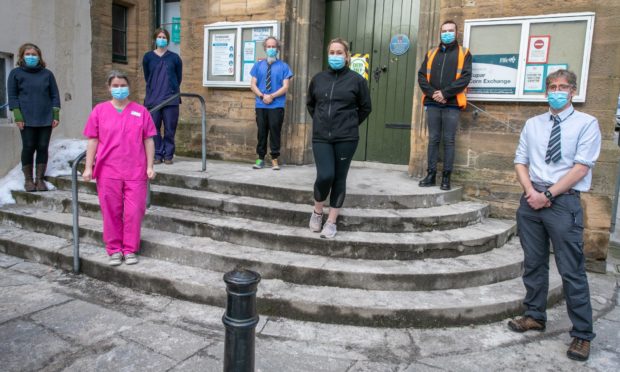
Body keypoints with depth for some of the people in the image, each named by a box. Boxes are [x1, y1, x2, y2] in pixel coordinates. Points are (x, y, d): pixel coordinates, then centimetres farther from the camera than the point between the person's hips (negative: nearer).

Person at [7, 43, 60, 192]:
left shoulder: (47, 74, 11)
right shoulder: (15, 73, 7)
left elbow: (55, 95, 10)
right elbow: (12, 96, 3)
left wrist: (56, 115, 1)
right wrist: (18, 116, -6)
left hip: (46, 119, 1)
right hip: (27, 119, -1)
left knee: (43, 148, 2)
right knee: (28, 148, 0)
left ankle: (40, 179, 11)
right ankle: (28, 180, 11)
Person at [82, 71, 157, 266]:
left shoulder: (141, 111, 4)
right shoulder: (100, 110, 5)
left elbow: (148, 140, 5)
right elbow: (93, 140, 5)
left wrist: (150, 166, 0)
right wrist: (88, 167, 2)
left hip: (135, 172, 0)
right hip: (108, 171, 1)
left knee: (134, 212, 2)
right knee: (111, 212, 7)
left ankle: (130, 249, 16)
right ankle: (114, 249, 21)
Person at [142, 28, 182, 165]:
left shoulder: (175, 57, 5)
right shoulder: (148, 57, 7)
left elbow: (179, 77, 14)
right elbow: (147, 76, 15)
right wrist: (155, 89, 14)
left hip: (171, 98, -1)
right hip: (152, 98, 1)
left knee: (170, 129, 0)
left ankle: (168, 155, 9)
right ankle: (158, 155, 9)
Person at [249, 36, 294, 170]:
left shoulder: (283, 66, 3)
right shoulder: (258, 65, 10)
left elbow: (285, 87, -3)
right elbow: (253, 85, 6)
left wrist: (272, 96, -15)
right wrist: (262, 96, -10)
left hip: (277, 106, -2)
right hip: (261, 105, 2)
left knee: (275, 132, 0)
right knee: (261, 132, 6)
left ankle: (274, 160, 8)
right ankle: (260, 159, 15)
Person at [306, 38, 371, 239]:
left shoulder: (357, 80, -1)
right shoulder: (318, 79, 8)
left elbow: (365, 108, 8)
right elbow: (310, 104, 22)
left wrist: (350, 124, 8)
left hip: (346, 138, -1)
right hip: (321, 137, 1)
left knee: (339, 179, 4)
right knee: (325, 176, -12)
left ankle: (332, 221, 15)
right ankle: (317, 210, 16)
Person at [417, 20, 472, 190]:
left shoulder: (464, 53, 8)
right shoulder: (431, 53, 17)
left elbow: (465, 77, -5)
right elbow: (421, 76, 7)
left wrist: (445, 93, -14)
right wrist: (432, 93, -9)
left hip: (451, 105, -3)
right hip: (432, 104, 3)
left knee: (449, 141, -1)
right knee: (433, 140, 4)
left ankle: (446, 177, 3)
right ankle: (431, 174, 9)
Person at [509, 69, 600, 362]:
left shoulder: (587, 124, -1)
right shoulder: (532, 124, 12)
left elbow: (581, 168, -9)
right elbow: (521, 162, 9)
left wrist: (548, 195, -14)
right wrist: (531, 192, -7)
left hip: (564, 202, -4)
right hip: (531, 199, 5)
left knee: (572, 271, -2)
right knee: (533, 263, 13)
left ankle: (582, 334, 11)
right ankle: (535, 316, 29)